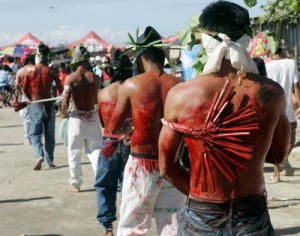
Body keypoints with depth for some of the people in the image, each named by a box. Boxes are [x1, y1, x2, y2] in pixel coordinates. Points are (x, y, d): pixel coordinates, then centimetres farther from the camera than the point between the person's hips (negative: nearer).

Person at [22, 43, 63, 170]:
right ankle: (50, 160, 16)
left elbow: (25, 89, 2)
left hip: (35, 105, -1)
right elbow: (60, 88, -2)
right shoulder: (51, 72, -4)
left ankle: (39, 156, -19)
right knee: (49, 134, 12)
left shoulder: (30, 72, -4)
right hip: (49, 103, 1)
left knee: (34, 133, 3)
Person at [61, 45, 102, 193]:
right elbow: (98, 100, 3)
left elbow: (65, 102, -14)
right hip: (92, 117, 2)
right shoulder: (95, 78, -2)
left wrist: (64, 113, 5)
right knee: (95, 150, 12)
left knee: (74, 153, 10)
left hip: (77, 118, -2)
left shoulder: (71, 78, -10)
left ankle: (76, 184, 14)